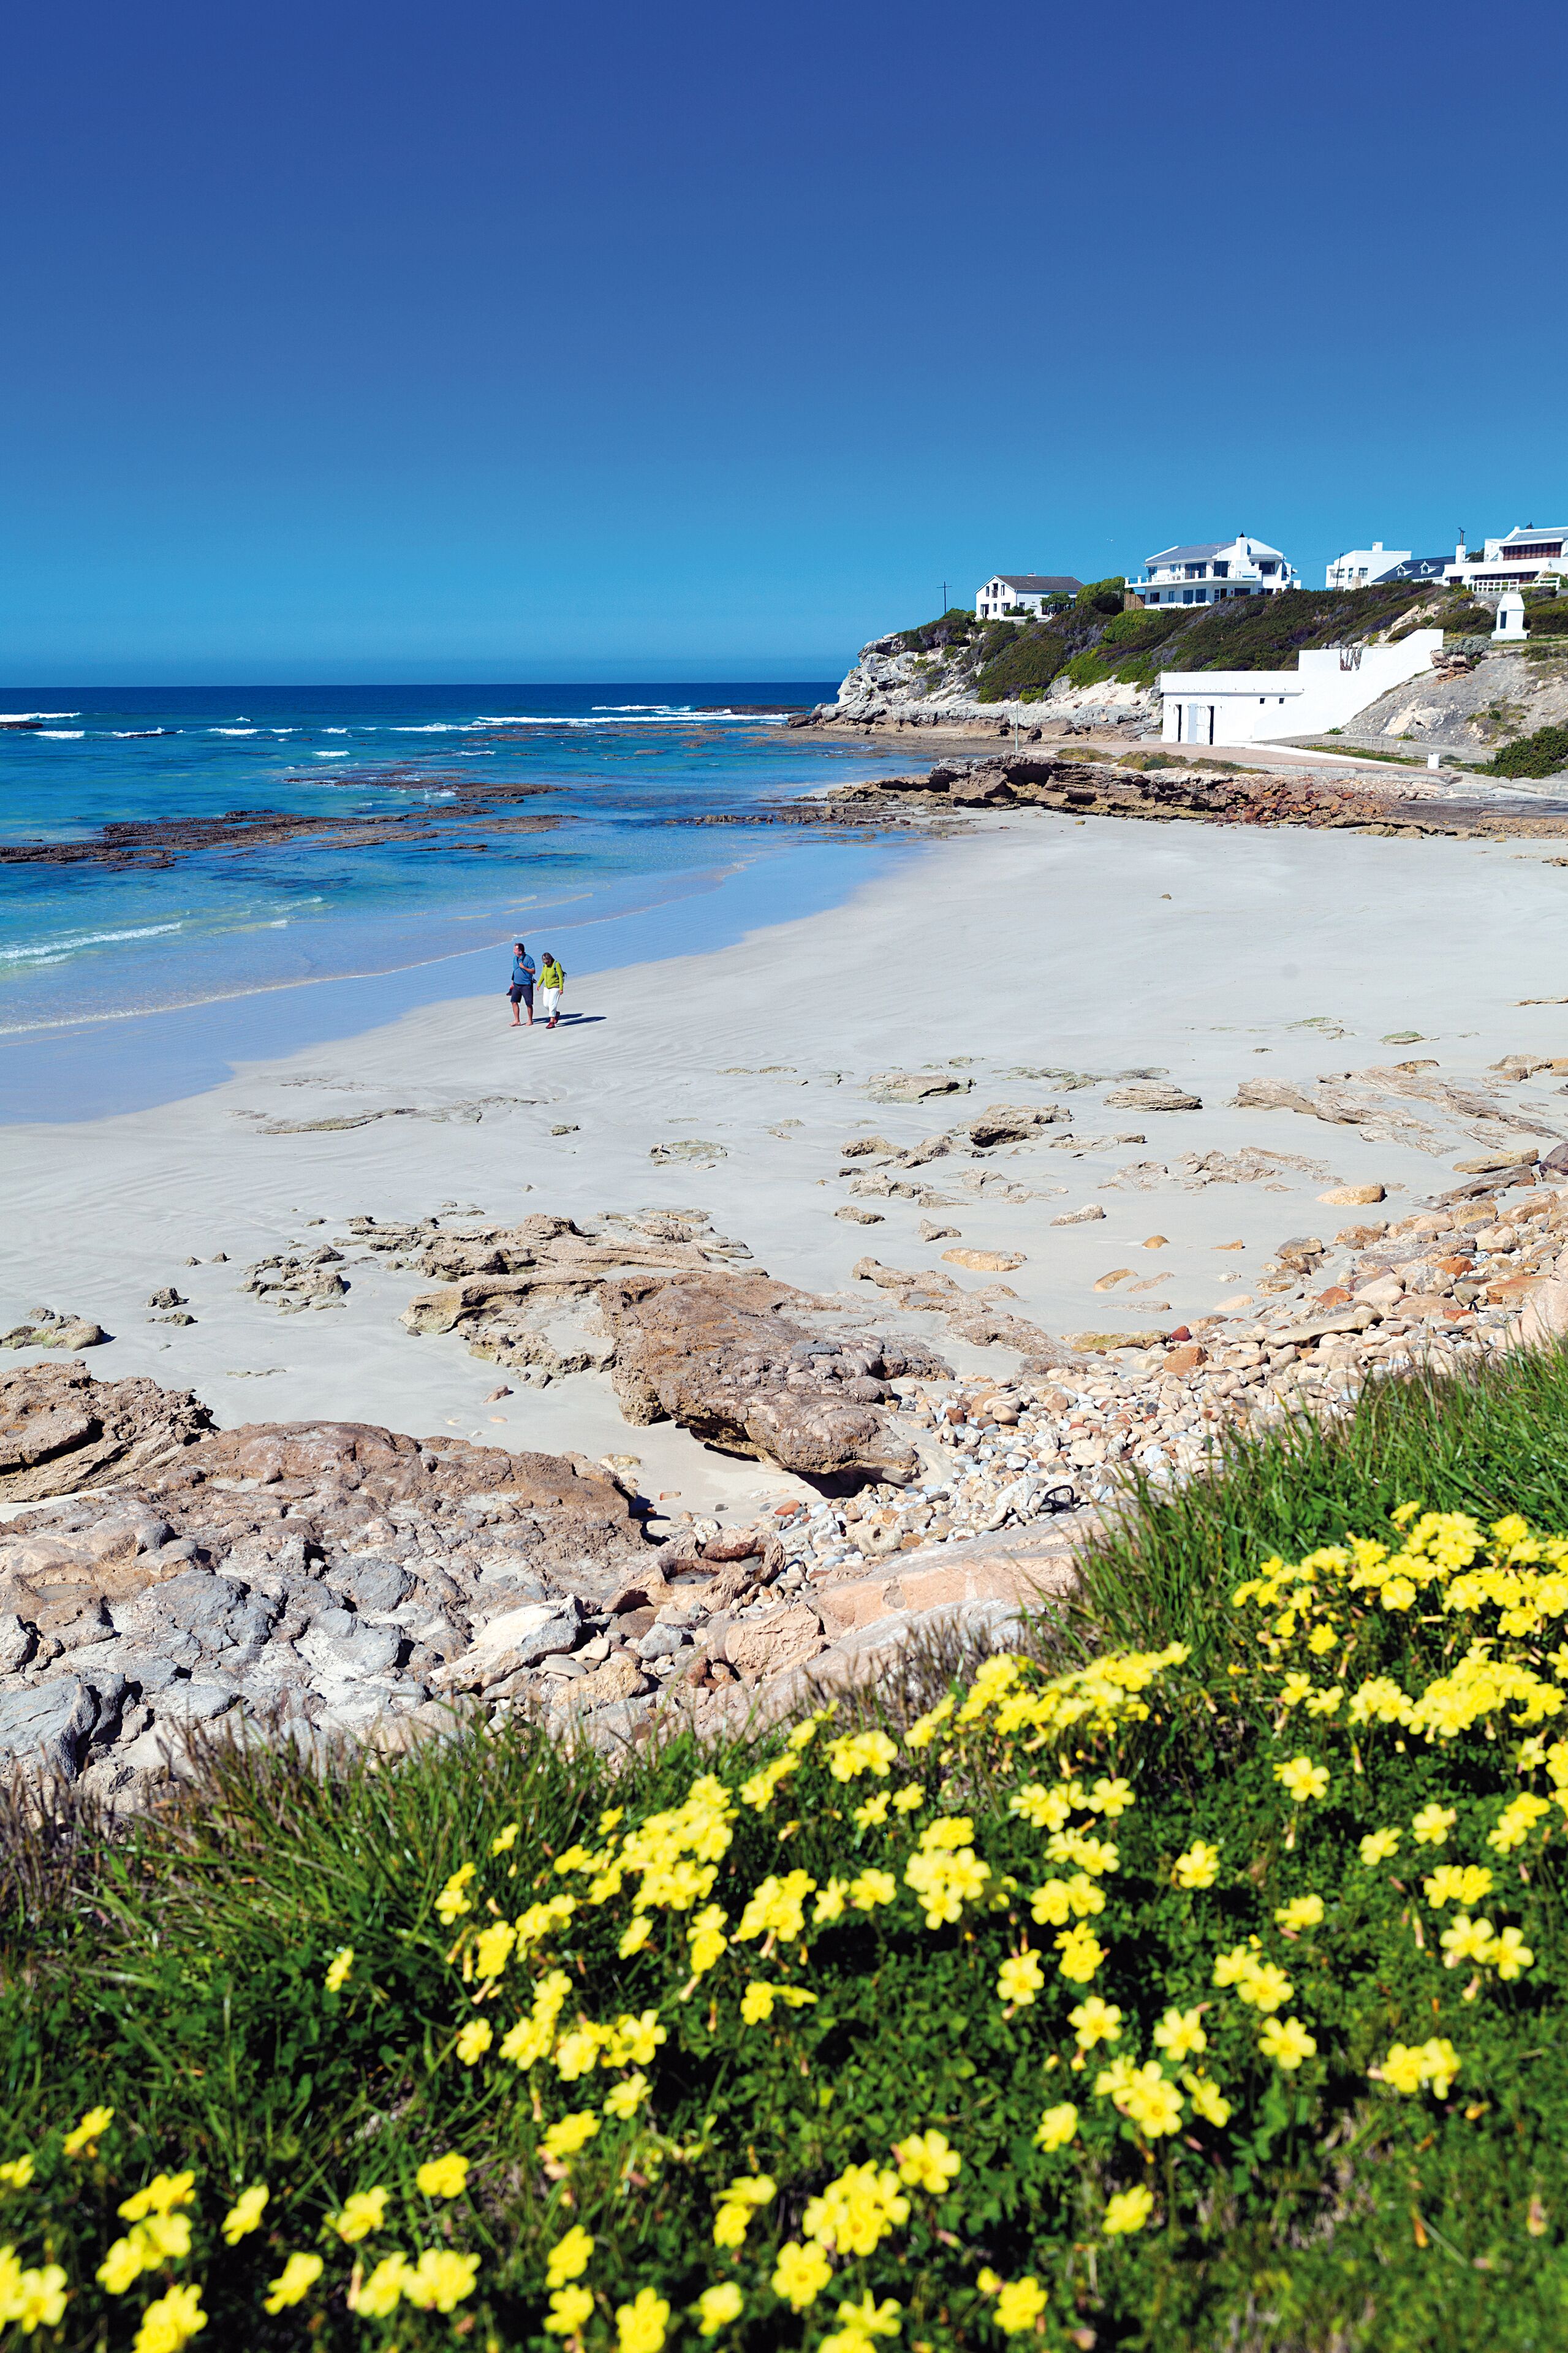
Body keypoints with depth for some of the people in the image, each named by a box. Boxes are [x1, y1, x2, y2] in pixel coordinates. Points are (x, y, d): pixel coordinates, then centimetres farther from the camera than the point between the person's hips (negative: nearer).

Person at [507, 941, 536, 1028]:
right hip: (516, 985, 6)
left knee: (529, 1004, 0)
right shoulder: (515, 958, 8)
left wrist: (524, 967, -25)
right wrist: (513, 983, 20)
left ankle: (530, 1021, 13)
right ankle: (516, 1020, 5)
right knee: (514, 1002, -1)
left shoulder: (528, 959, -13)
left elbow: (533, 971, -12)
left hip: (526, 985, -6)